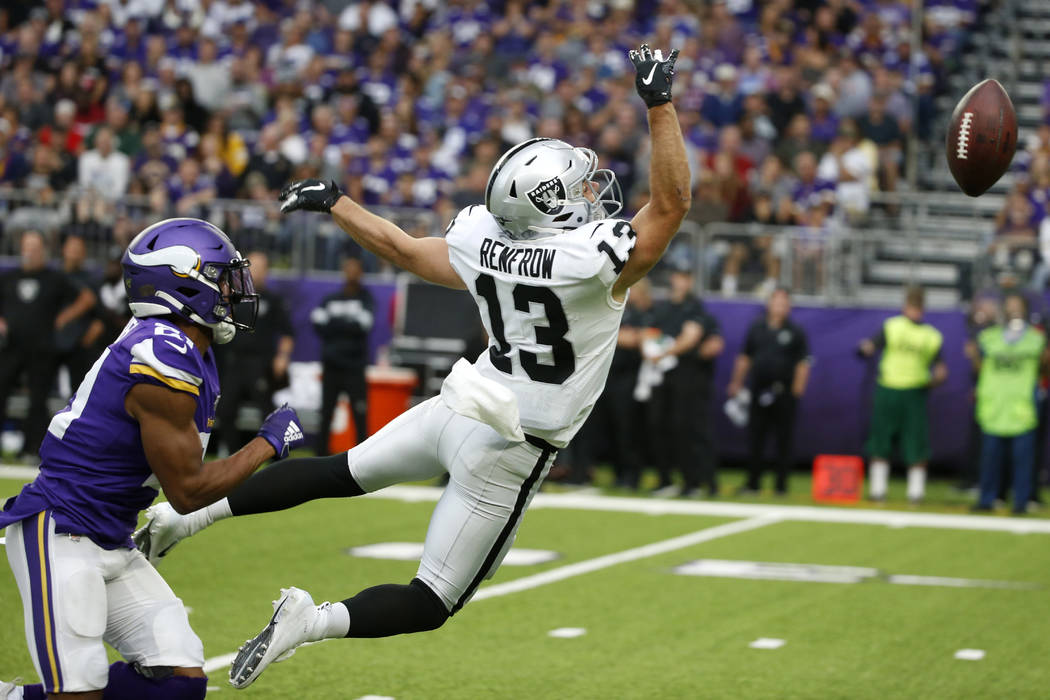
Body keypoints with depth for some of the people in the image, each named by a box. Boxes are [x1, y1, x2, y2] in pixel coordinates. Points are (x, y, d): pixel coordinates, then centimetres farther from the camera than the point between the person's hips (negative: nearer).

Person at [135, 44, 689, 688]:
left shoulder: (482, 243, -6)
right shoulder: (598, 260, -25)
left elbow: (402, 249, 9)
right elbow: (671, 203, -18)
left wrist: (333, 202, 24)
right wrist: (661, 103, -18)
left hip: (456, 411, 6)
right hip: (507, 453, -6)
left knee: (342, 472, 26)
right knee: (432, 603, 3)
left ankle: (190, 513, 19)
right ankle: (315, 621, -18)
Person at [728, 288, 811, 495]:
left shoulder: (795, 331, 2)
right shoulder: (757, 328, 11)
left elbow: (803, 363, -1)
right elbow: (744, 358, 17)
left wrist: (797, 388, -10)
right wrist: (736, 383, 14)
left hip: (784, 395, -3)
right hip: (759, 391, 3)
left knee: (783, 441, 0)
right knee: (755, 440, 4)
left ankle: (781, 484, 7)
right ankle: (753, 483, 10)